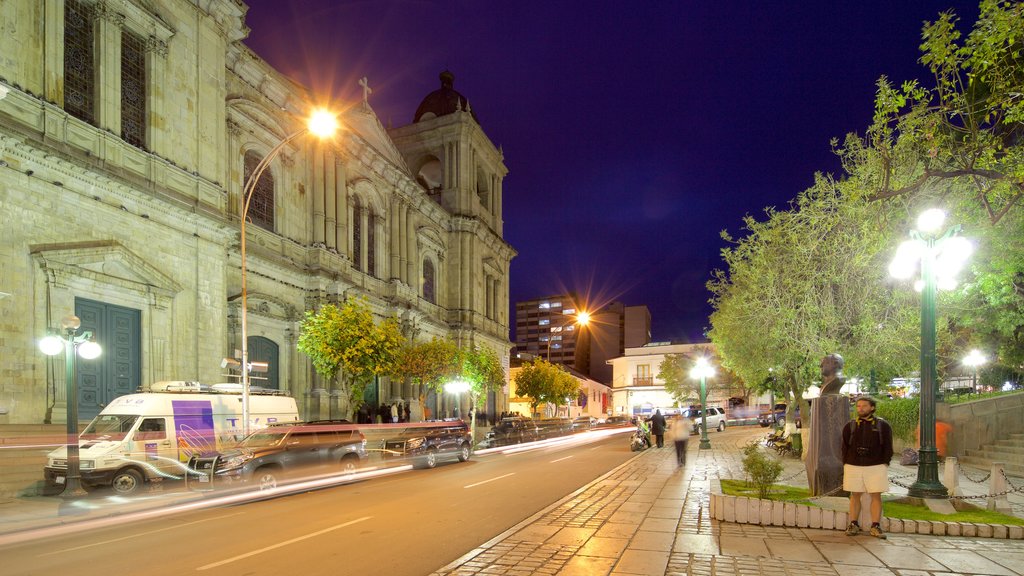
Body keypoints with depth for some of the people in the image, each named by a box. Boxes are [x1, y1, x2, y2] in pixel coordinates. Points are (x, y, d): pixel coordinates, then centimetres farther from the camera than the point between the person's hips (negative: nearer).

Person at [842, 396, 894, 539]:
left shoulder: (883, 426, 5)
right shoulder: (850, 426, 9)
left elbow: (888, 447, 5)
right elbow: (845, 447, 10)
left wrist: (884, 463, -4)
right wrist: (846, 463, 2)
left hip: (876, 467, -1)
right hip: (853, 466, 1)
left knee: (876, 496, -1)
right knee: (855, 495, 4)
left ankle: (875, 526, 6)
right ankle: (853, 525, 10)